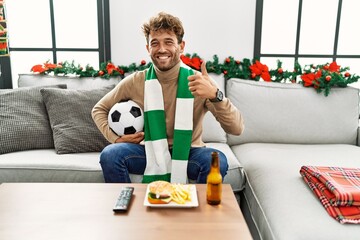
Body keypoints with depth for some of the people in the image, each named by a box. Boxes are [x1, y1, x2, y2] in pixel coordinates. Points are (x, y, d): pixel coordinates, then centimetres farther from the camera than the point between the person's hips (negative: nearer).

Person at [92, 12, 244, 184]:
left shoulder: (201, 82, -12)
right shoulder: (135, 82, -7)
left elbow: (236, 129, -21)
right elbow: (99, 109, 9)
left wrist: (215, 95, -38)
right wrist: (115, 138, -9)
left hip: (188, 153, -1)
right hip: (150, 151, 2)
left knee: (217, 161, -31)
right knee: (109, 155, -24)